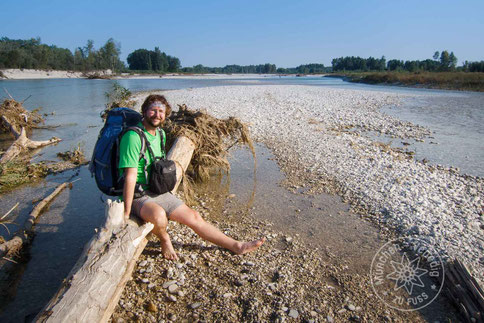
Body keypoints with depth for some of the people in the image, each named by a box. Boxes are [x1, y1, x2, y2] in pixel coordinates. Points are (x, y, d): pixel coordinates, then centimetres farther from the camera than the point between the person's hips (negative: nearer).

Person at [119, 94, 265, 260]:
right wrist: (126, 213, -21)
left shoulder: (160, 134, 8)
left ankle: (236, 246, 12)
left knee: (194, 217, 4)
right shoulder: (133, 137, -19)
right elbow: (130, 177, -22)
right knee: (159, 215, -39)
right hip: (138, 196, -7)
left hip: (158, 192, 8)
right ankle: (164, 240, -4)